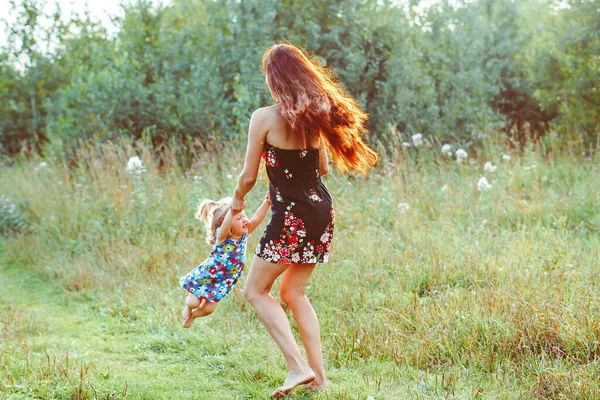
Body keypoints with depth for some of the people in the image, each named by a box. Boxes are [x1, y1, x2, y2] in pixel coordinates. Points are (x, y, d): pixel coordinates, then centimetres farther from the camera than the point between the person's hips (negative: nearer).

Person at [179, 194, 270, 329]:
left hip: (222, 281, 5)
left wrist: (266, 203, -43)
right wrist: (232, 212, -76)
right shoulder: (222, 237, -32)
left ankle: (193, 315, 44)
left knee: (209, 308, 10)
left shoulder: (243, 234, -15)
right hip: (205, 276, -5)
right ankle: (188, 308, 41)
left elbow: (257, 218, -28)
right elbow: (225, 227, -56)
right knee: (194, 303, 3)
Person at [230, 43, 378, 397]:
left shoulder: (265, 118, -12)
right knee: (293, 292, 19)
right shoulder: (314, 115, 6)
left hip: (291, 216, -7)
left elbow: (249, 176, -6)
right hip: (322, 211, 7)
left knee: (257, 291, 8)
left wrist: (237, 200, 13)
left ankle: (298, 366, -4)